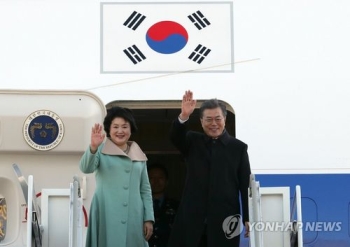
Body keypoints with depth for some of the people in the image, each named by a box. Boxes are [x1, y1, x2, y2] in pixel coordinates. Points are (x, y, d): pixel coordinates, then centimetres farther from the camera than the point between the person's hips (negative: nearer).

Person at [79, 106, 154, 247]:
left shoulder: (139, 156, 15)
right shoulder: (101, 150, 5)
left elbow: (145, 189, 15)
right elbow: (86, 168, -13)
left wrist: (149, 218, 7)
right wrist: (93, 148, -31)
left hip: (133, 217, 3)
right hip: (107, 215, -3)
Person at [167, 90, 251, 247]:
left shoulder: (238, 147, 6)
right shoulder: (193, 142, 12)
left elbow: (246, 185, 3)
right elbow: (175, 137, -10)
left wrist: (248, 218, -2)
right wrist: (184, 116, -30)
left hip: (224, 219, -1)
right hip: (192, 218, 1)